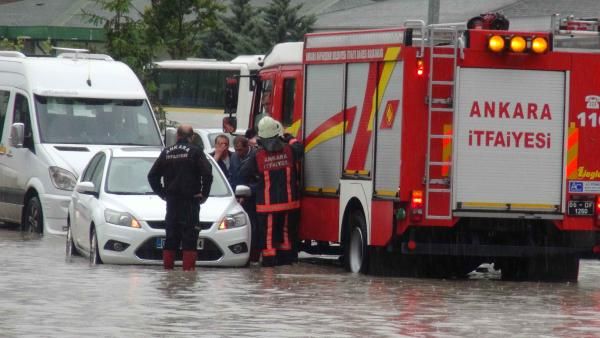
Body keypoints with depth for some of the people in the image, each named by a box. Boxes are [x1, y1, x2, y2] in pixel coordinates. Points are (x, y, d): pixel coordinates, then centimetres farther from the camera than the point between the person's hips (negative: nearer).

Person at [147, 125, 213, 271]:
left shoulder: (167, 152, 10)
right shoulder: (195, 152, -5)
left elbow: (152, 175, 11)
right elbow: (207, 173, -15)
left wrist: (162, 193, 15)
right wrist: (204, 193, -5)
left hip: (171, 200, 5)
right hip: (190, 200, -5)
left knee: (171, 236, 11)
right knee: (189, 237, -5)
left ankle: (167, 266, 10)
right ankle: (188, 267, -11)